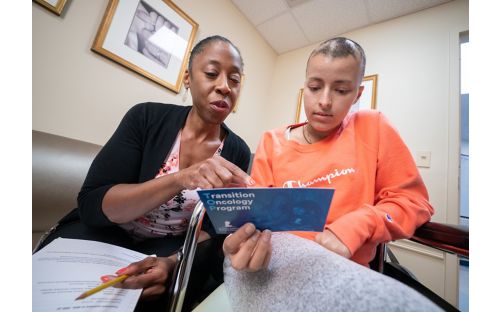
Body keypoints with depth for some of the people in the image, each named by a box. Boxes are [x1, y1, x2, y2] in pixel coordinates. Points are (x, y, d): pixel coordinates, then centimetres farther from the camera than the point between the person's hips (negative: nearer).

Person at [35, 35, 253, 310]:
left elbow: (213, 230, -7)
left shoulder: (237, 152, -9)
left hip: (171, 246, 1)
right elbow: (91, 205, -17)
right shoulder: (146, 118, -12)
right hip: (103, 234, 0)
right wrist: (180, 178, -34)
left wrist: (173, 262, -28)